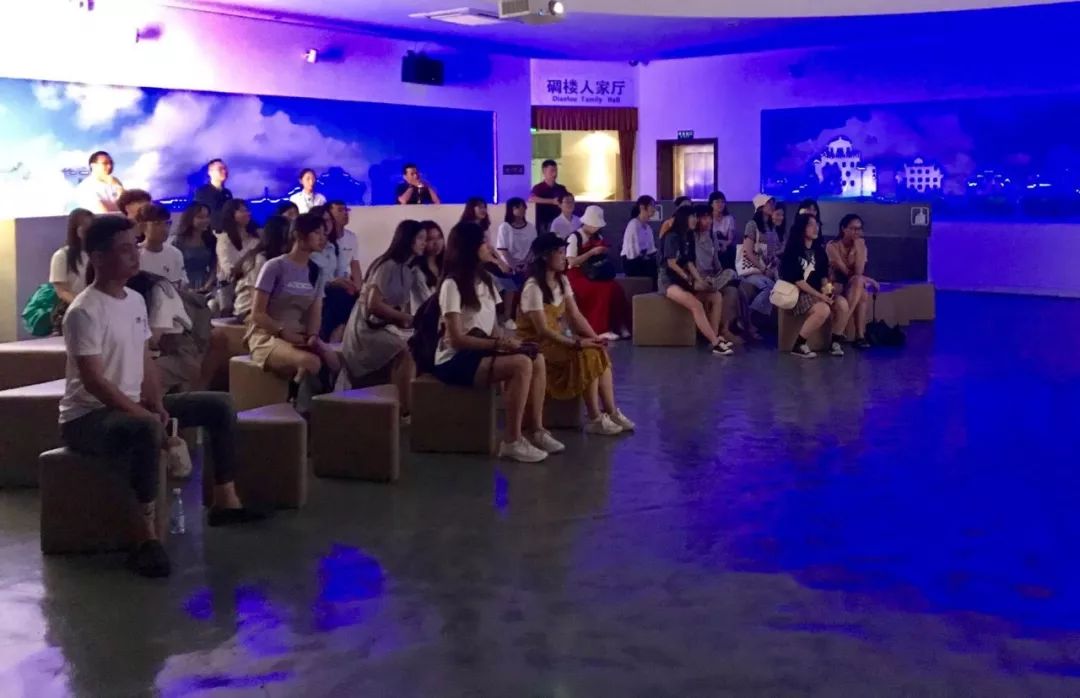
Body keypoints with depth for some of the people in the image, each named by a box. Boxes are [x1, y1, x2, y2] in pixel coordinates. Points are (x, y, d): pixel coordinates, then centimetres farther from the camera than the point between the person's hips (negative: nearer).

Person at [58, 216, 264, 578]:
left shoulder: (135, 300, 7)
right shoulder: (84, 312, -20)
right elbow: (93, 382, -23)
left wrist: (158, 407, -4)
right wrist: (145, 415, -24)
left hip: (133, 406, 9)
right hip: (87, 417, -9)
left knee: (220, 405, 6)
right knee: (148, 430, -41)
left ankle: (224, 500, 12)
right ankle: (147, 539, -34)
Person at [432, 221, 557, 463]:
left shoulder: (484, 281, 12)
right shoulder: (452, 285, -14)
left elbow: (491, 328, 13)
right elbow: (457, 339, -19)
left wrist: (505, 340, -8)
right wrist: (498, 344, -22)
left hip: (481, 352, 8)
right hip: (455, 360, -8)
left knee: (538, 360, -11)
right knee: (521, 364, -28)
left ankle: (536, 429, -5)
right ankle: (512, 441, -23)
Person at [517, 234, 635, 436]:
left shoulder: (561, 280, 7)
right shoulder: (533, 288, -20)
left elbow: (576, 315, 3)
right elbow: (543, 330, -25)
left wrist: (594, 338, -12)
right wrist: (577, 342, -28)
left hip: (555, 340, 8)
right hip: (537, 345, -8)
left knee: (599, 352, -12)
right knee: (587, 355, -24)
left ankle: (611, 412, -10)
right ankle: (595, 419, -18)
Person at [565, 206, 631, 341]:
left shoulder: (597, 238, 11)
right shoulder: (574, 238, -9)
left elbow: (604, 254, 22)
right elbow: (572, 262, -18)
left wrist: (603, 252, -2)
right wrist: (591, 252, -21)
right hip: (577, 275, -6)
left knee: (616, 289, -21)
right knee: (605, 290, -29)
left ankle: (618, 326, -18)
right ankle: (601, 329, -24)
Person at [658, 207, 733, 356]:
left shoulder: (688, 237, 14)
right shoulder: (672, 236, -10)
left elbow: (689, 263, 10)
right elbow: (671, 264, -14)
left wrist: (700, 281, -5)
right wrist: (691, 282, -12)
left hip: (684, 280, 8)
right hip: (669, 280, -8)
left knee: (716, 296, -9)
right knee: (696, 305, -31)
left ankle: (715, 337, -15)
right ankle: (716, 343, -32)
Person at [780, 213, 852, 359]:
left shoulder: (819, 250, 12)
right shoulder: (792, 251, -9)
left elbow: (823, 275, 14)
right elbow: (797, 280, -15)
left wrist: (826, 289, -8)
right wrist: (819, 295, -19)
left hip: (818, 293, 6)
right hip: (798, 294, -6)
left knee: (843, 304, -20)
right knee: (823, 310, -33)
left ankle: (836, 342, -4)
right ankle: (799, 345, -20)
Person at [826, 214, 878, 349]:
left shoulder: (861, 246, 1)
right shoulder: (832, 246, -11)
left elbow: (859, 272, -14)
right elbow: (845, 272, -16)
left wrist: (858, 247, -18)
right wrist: (868, 280, -13)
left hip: (853, 285, 3)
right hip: (836, 284, -3)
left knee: (863, 294, -33)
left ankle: (860, 335, -33)